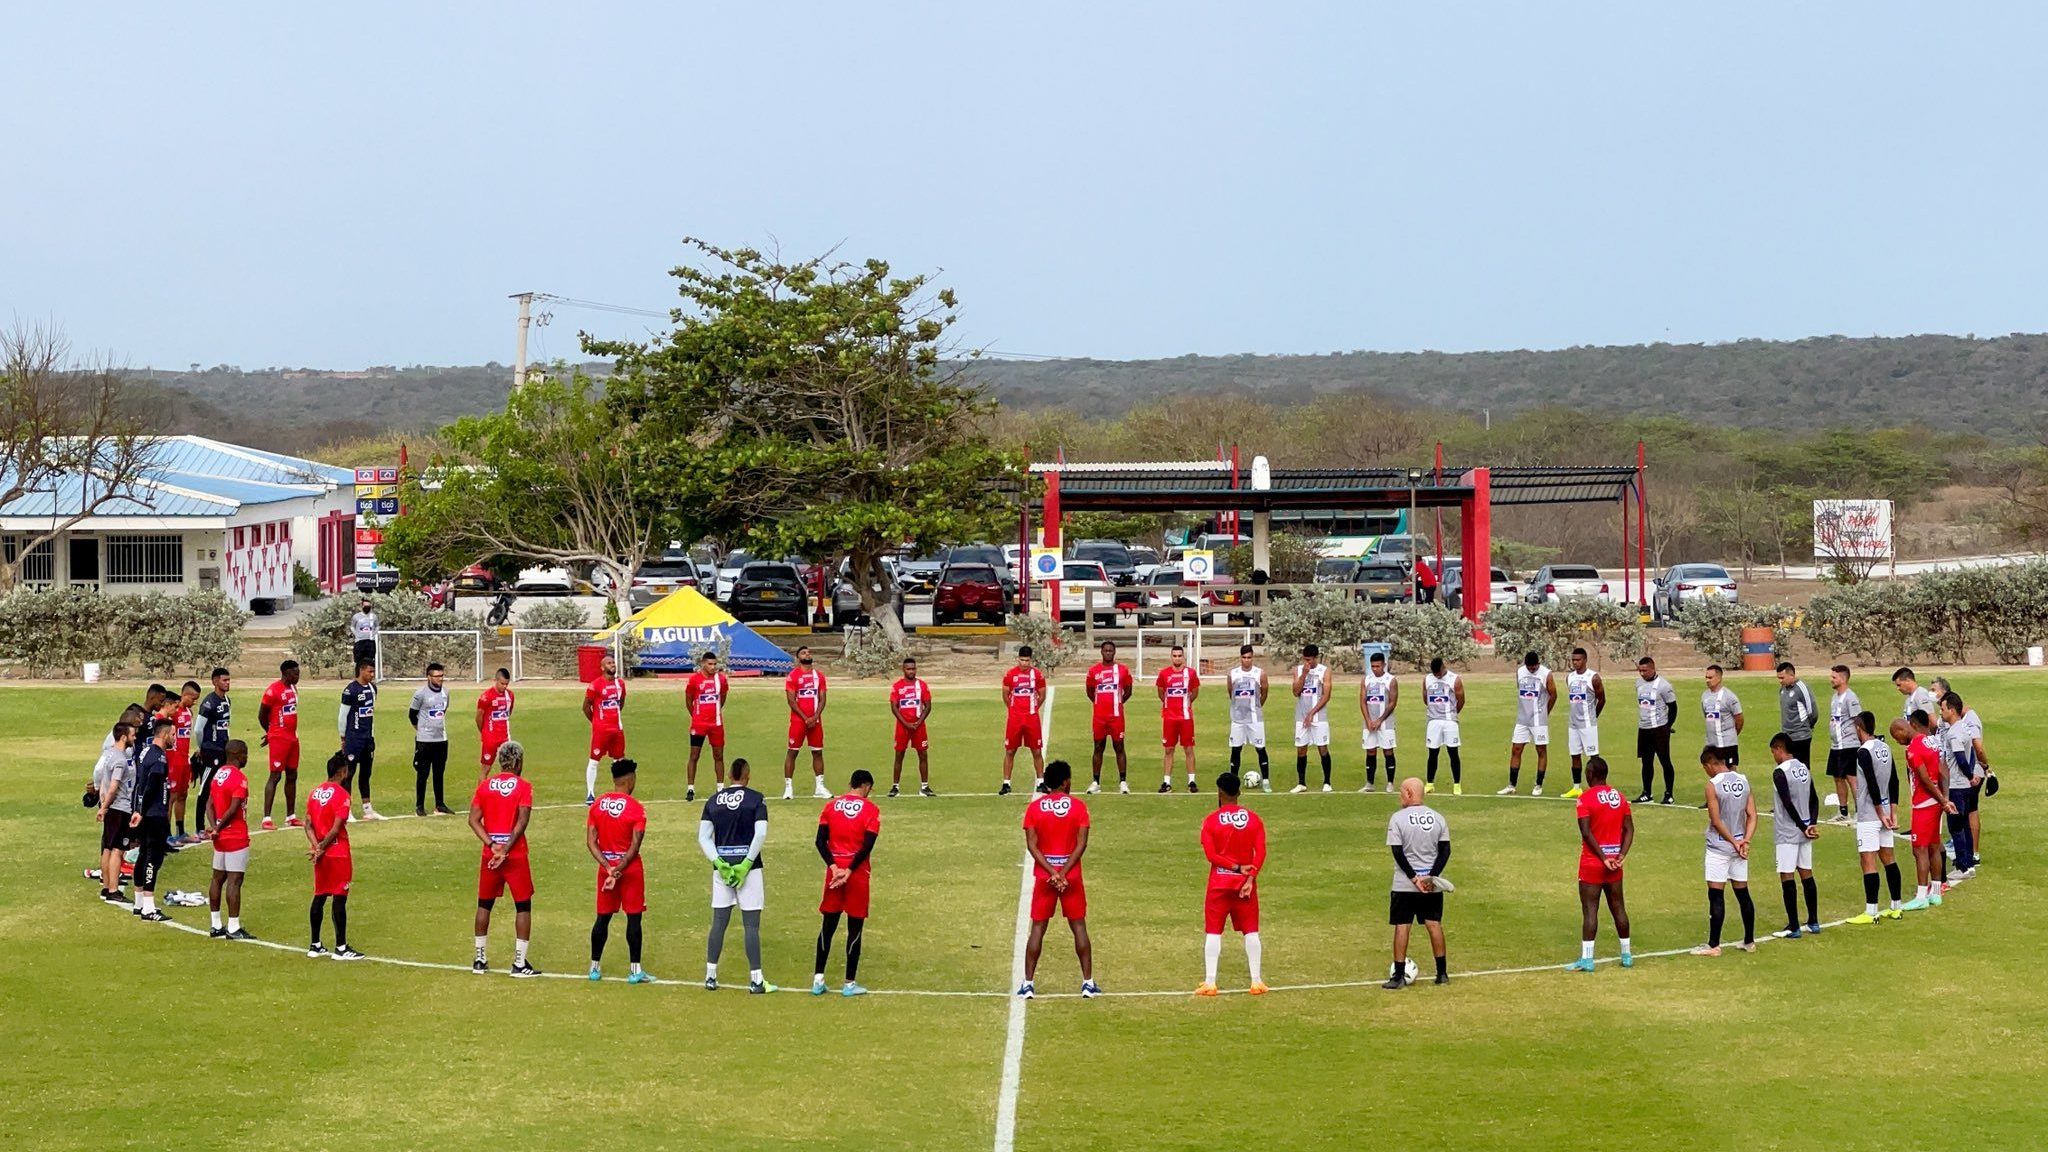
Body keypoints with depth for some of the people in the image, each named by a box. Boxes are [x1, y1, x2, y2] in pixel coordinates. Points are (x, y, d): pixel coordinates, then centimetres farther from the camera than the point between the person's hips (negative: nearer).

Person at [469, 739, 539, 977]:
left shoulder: (485, 786, 6)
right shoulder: (523, 787, -6)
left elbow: (474, 819, -2)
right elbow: (522, 822, -16)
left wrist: (492, 845, -7)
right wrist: (505, 850, -14)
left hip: (490, 855, 4)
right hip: (516, 856, -4)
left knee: (484, 904, 16)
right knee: (523, 906, 5)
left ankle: (479, 959, 20)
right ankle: (519, 963, 2)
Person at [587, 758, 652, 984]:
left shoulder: (597, 805, 1)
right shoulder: (636, 809, -12)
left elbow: (590, 842, -3)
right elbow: (635, 847, -16)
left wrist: (609, 868, -8)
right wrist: (618, 871, -14)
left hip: (606, 868, 4)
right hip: (630, 869, -4)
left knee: (602, 917, 13)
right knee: (633, 917, 2)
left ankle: (595, 967, 18)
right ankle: (635, 970, 3)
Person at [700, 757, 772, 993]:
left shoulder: (713, 801, 7)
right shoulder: (756, 799, -4)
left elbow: (703, 836, 1)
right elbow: (760, 834, -14)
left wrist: (719, 863, -4)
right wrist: (747, 864, -11)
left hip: (721, 866, 3)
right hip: (748, 865, -3)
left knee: (718, 923, 11)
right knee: (751, 925, 0)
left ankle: (710, 976, 14)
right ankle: (756, 980, 2)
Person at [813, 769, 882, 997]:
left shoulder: (831, 806, 6)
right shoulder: (871, 810, -6)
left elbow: (821, 841, -2)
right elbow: (867, 847, -15)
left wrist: (834, 867, -8)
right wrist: (848, 871, -13)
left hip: (834, 872, 3)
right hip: (857, 874, -3)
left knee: (828, 925, 12)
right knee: (855, 928, 5)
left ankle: (818, 979, 12)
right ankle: (850, 983, 7)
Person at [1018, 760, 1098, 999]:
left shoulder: (1034, 807, 0)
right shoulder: (1078, 805, -3)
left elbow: (1032, 845, -8)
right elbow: (1081, 844, -11)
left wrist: (1052, 872, -12)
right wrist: (1063, 872, -14)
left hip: (1043, 876, 1)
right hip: (1072, 876, -1)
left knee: (1038, 928, 6)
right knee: (1079, 926, 8)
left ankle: (1028, 983, 4)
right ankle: (1088, 982, 8)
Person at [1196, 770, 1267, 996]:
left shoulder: (1211, 821, -5)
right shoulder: (1254, 819, 2)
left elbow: (1210, 855, -14)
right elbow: (1261, 853, -7)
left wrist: (1237, 867, -13)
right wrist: (1249, 876, -12)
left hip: (1219, 884, -2)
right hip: (1246, 883, 2)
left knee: (1213, 932, 2)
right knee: (1251, 931, 9)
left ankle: (1209, 983, -2)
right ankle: (1257, 982, 8)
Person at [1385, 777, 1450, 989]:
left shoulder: (1398, 818, -9)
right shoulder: (1437, 818, 3)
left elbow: (1398, 853, -14)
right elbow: (1445, 850, -1)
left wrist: (1414, 878, -11)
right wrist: (1431, 877, -7)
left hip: (1405, 884, -4)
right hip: (1433, 884, 4)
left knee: (1402, 926, 2)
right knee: (1434, 924, 11)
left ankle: (1399, 977, 3)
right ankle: (1442, 973, 15)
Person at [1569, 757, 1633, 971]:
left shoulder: (1586, 797, -11)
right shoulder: (1619, 796, 7)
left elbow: (1586, 832, -18)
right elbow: (1629, 829, 4)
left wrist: (1604, 858, -15)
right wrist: (1621, 855, -1)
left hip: (1592, 862, -6)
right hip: (1615, 862, 6)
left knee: (1590, 910, -4)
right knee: (1618, 908, 15)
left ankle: (1586, 959, -6)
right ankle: (1627, 955, 21)